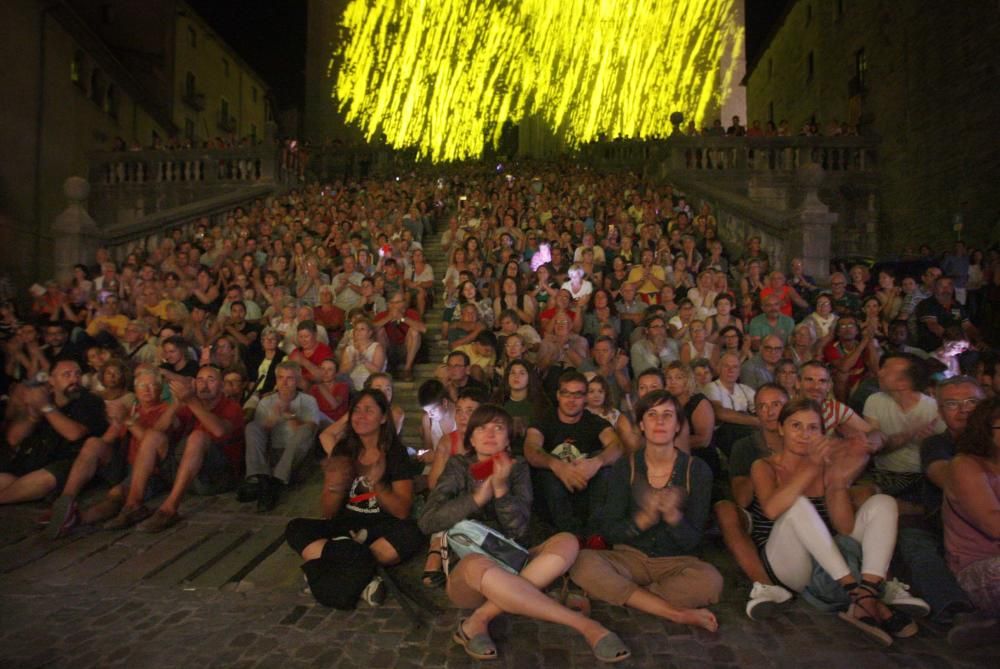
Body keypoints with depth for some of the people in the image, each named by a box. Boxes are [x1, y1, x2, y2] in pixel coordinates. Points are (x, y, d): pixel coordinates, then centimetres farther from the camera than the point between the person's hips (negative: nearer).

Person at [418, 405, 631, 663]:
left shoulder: (517, 468, 7)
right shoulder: (459, 467, 2)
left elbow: (518, 531, -4)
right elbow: (427, 522, -9)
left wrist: (501, 488, -19)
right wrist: (478, 497, -16)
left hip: (509, 566, 3)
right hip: (466, 576, -3)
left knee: (567, 542, -22)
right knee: (478, 565, -39)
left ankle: (479, 620, -28)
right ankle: (586, 625, -31)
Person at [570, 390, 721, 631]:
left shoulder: (697, 470, -3)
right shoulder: (625, 467, -3)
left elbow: (692, 541, -4)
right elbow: (607, 528, -5)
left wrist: (673, 515, -26)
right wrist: (642, 520, -25)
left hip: (674, 561, 0)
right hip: (630, 556, 0)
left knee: (709, 580, -33)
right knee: (584, 562, -30)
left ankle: (616, 593, -18)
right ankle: (676, 613, -23)